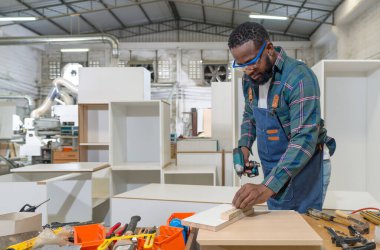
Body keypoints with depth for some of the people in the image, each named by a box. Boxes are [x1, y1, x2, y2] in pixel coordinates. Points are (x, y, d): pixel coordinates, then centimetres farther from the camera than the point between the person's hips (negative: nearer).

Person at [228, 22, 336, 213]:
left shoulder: (299, 77, -25)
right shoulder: (250, 78, -2)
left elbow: (304, 139, -32)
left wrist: (267, 187, -40)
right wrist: (244, 146, -4)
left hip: (304, 166, -6)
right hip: (272, 168, 7)